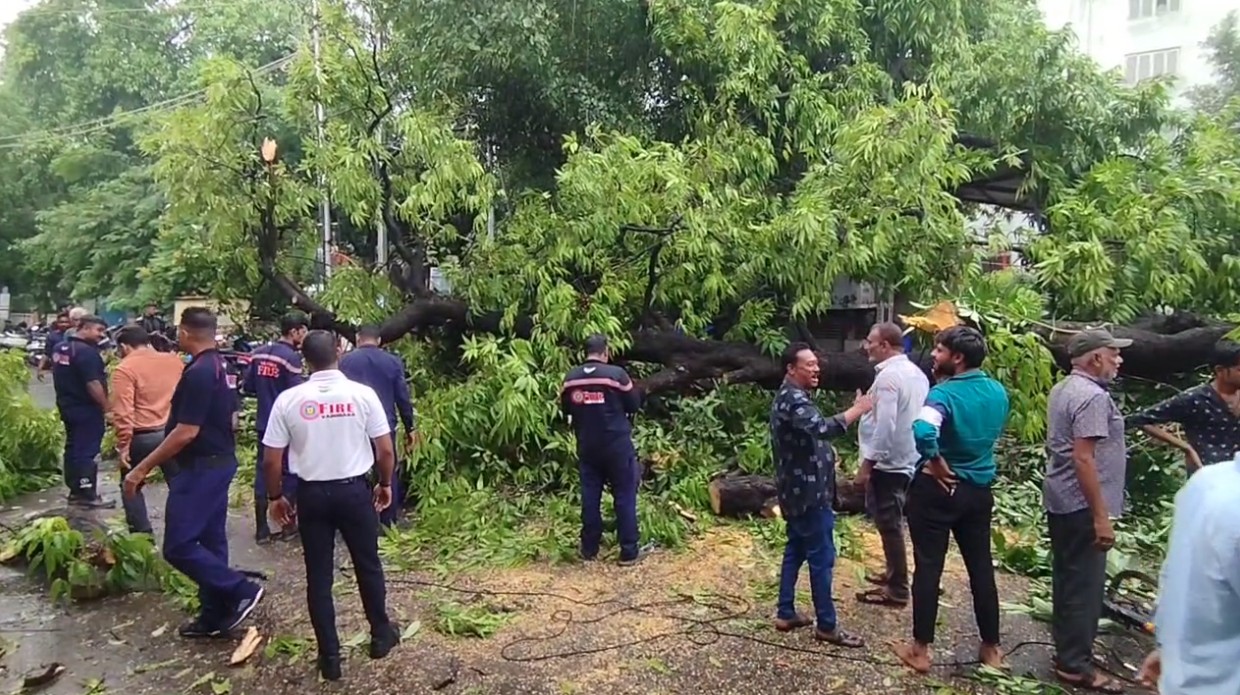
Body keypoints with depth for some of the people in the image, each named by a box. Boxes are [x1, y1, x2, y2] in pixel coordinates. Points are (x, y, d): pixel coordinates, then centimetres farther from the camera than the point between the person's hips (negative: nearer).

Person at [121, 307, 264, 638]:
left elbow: (186, 433, -24)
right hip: (219, 462, 10)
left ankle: (241, 591, -3)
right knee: (210, 540, 13)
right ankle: (214, 616, 20)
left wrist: (143, 468, -17)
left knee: (179, 546, -5)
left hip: (200, 468, -10)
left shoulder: (197, 373, -21)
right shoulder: (221, 368, 9)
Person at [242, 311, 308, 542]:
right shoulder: (291, 357, -16)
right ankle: (288, 526, 14)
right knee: (289, 473, 6)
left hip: (264, 423, 6)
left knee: (263, 472, 9)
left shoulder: (258, 353, 6)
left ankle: (261, 529, 13)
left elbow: (247, 387, 9)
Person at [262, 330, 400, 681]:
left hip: (312, 493, 0)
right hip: (354, 490, 0)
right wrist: (385, 484, 10)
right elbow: (386, 450, -7)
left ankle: (329, 656, 19)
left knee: (319, 576, 11)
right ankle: (381, 635, 33)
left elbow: (271, 460, -5)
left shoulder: (288, 399, -8)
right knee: (368, 566, 18)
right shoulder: (362, 394, -10)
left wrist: (276, 497, 11)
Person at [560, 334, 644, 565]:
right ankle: (629, 552, 8)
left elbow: (565, 409, 13)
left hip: (587, 448, 4)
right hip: (617, 446, -4)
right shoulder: (616, 373, -12)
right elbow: (634, 404, -2)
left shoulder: (570, 378, 0)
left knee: (590, 497, 12)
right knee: (625, 497, 4)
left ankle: (589, 549, 19)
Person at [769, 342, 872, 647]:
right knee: (822, 557, -3)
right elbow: (822, 428, -38)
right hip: (808, 492, -11)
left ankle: (786, 614, 24)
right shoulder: (794, 399, -20)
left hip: (798, 490, 11)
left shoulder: (789, 396, 15)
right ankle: (827, 625, 6)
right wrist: (857, 409, -30)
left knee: (795, 550, 16)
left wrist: (826, 454, 16)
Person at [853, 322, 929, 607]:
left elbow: (885, 426, -25)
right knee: (892, 522, 21)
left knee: (888, 524, -1)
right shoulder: (916, 373, 9)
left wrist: (867, 464, -21)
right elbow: (917, 418, 15)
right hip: (907, 459, 10)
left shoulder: (888, 376, -20)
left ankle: (897, 589, 8)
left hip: (888, 463, -10)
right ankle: (893, 573, 33)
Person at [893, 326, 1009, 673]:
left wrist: (937, 462, -23)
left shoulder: (944, 393, -20)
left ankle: (921, 649, 12)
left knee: (928, 568, 3)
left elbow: (923, 431, -37)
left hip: (937, 488, -6)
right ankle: (991, 648, 26)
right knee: (981, 568, 15)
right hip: (979, 489, 6)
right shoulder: (998, 393, 4)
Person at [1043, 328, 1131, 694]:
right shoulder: (1093, 396, -19)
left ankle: (1066, 649, 29)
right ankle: (1075, 664, 9)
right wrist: (1101, 516, -23)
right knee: (1085, 584, 0)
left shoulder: (1063, 389, 11)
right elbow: (1083, 458, -25)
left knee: (1067, 577, 18)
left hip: (1060, 499, 10)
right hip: (1081, 504, -10)